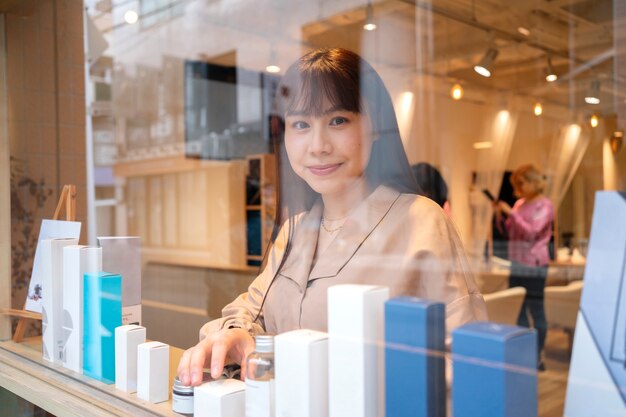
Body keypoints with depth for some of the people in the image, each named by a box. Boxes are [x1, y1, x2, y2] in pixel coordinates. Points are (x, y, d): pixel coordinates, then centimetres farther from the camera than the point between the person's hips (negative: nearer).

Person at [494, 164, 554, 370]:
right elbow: (510, 231, 17)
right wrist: (500, 215, 2)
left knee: (535, 309, -1)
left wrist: (511, 213, -18)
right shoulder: (520, 203, 12)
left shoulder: (544, 205, -8)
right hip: (517, 263, 8)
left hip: (534, 265, -8)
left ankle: (537, 358, 7)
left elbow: (531, 232, -18)